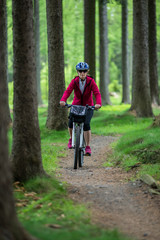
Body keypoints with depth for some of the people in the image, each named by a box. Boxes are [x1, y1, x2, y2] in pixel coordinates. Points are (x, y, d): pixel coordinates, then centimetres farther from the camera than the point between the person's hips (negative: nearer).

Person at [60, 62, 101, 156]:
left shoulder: (91, 81, -14)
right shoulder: (74, 81, -11)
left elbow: (97, 93, -25)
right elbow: (68, 91, -25)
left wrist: (98, 103, -45)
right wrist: (63, 100, -45)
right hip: (76, 105, 2)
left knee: (86, 124, -23)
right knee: (71, 122, -17)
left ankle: (88, 147, -15)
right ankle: (72, 139, 15)